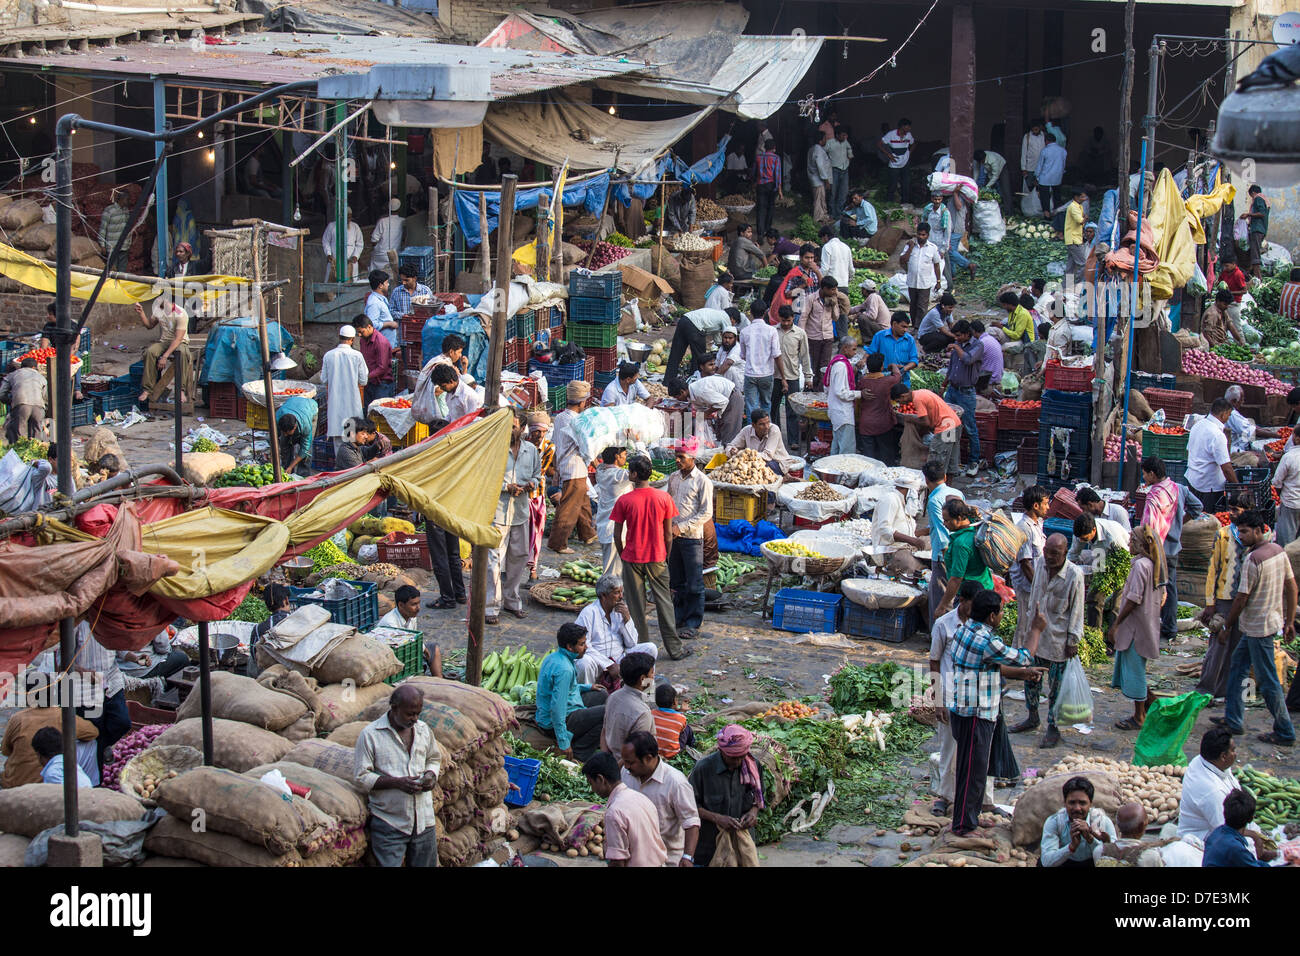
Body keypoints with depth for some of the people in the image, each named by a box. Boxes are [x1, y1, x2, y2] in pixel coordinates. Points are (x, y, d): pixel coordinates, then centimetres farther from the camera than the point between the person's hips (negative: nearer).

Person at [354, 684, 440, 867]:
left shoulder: (424, 730, 7)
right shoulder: (370, 734, -8)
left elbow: (434, 759, 24)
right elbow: (361, 776, -9)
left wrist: (431, 774, 0)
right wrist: (396, 782, -21)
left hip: (424, 820, 5)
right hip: (389, 823, -5)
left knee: (426, 864, 9)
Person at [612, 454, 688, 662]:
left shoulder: (624, 501, -12)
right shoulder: (663, 498, -7)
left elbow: (617, 535, -5)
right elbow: (668, 534, -1)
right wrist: (666, 557, 12)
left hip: (632, 559, -1)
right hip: (657, 558, 1)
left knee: (636, 605, 9)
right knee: (664, 602, 10)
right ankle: (675, 648, 13)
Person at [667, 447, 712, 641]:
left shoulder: (702, 481, -10)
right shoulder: (673, 478, 10)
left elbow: (706, 513, -12)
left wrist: (682, 527, -16)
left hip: (692, 537, -6)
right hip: (673, 536, 6)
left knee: (694, 583, -2)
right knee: (677, 581, 12)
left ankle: (693, 624, 3)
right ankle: (679, 618, 22)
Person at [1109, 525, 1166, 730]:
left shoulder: (1140, 565, -19)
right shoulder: (1154, 564, 9)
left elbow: (1134, 599, -22)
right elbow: (1163, 596, 15)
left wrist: (1116, 625, -17)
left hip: (1136, 626, -9)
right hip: (1149, 625, 9)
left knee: (1134, 669, 1)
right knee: (1134, 669, 19)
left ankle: (1139, 718, 8)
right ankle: (1152, 703, 22)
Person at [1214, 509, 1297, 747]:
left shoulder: (1253, 560, -23)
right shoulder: (1279, 551, 3)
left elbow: (1241, 599, -18)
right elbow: (1292, 587, 9)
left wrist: (1227, 625, -3)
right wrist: (1289, 622, 16)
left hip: (1258, 627, -9)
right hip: (1274, 619, 9)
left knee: (1267, 681, 0)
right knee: (1237, 665, 20)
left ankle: (1285, 733, 7)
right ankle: (1232, 720, 25)